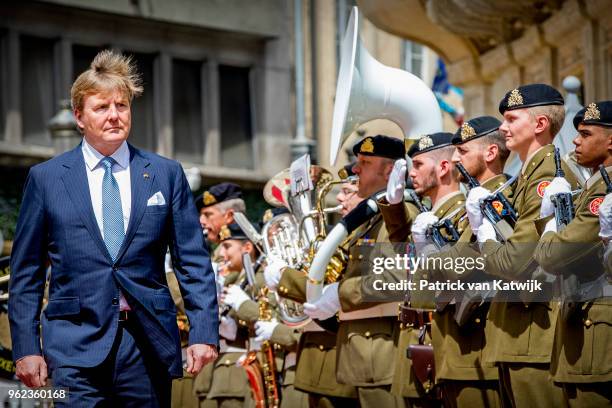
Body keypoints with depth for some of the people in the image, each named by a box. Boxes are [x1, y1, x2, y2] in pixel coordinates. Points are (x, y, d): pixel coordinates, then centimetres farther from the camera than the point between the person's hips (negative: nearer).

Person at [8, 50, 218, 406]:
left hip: (150, 343, 2)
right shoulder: (46, 177, 6)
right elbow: (26, 272, 7)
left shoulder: (166, 174, 8)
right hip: (77, 346, -2)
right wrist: (26, 347, 0)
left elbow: (193, 261, 7)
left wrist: (204, 332, -3)